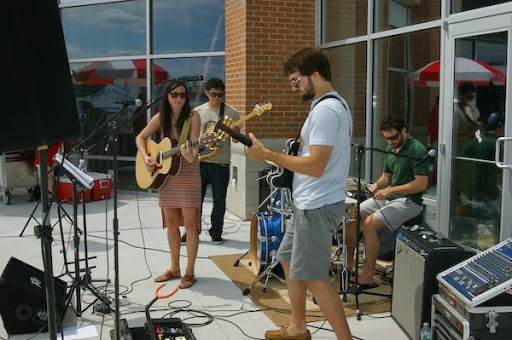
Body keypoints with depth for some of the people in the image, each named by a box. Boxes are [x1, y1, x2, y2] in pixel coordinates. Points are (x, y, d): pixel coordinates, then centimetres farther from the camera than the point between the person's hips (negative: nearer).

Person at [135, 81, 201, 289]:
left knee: (189, 223, -3)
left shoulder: (192, 116, -6)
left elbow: (193, 145, -16)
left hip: (188, 173, -4)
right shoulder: (161, 117, 4)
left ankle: (189, 272, 5)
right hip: (165, 174, 4)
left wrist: (191, 156, -38)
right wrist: (146, 158, -5)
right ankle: (174, 268, 23)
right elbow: (140, 138, 11)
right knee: (171, 222, 11)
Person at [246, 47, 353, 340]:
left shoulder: (325, 110, -20)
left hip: (318, 206, -11)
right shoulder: (334, 104, 14)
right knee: (289, 259, 20)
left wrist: (267, 154, -20)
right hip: (310, 203, 11)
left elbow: (315, 166, -26)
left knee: (312, 277, -6)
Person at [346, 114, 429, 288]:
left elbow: (421, 184, -22)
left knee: (370, 223, -26)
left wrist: (390, 190, -23)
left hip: (409, 201, -9)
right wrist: (377, 185, -3)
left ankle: (368, 276, -19)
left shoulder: (417, 150, -16)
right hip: (388, 197, 9)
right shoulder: (390, 149, 10)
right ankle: (349, 260, 14)